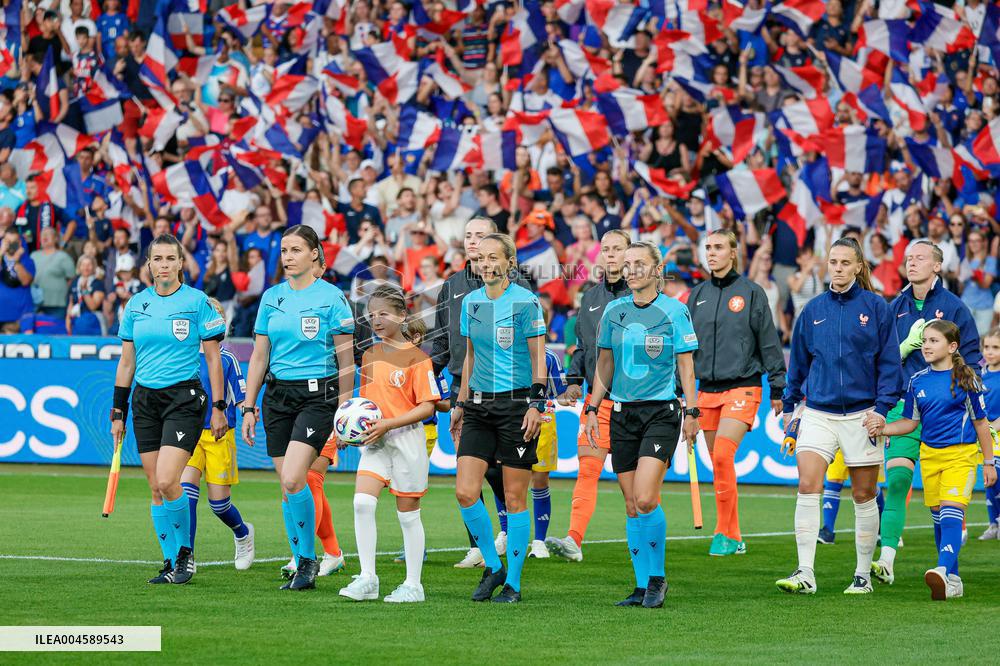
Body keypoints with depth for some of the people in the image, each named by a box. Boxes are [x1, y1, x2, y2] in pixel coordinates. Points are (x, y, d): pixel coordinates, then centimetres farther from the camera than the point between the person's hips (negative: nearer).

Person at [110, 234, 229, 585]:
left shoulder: (197, 301, -3)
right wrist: (118, 412, 11)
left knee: (166, 482, -17)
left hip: (184, 398, -5)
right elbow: (126, 362, 14)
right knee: (156, 488, 3)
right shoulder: (136, 305, 8)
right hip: (145, 400, 5)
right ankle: (171, 563, 12)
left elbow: (213, 359, 0)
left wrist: (218, 408, -4)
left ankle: (185, 554, -1)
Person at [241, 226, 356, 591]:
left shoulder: (331, 297, -5)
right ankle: (303, 566, 13)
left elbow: (346, 359, -3)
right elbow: (259, 357, 13)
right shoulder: (271, 297, 9)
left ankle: (308, 558, -5)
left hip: (318, 395, -5)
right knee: (287, 486, 4)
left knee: (293, 480, -20)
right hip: (277, 395, 5)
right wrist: (249, 407, 9)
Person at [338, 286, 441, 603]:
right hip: (375, 441, 5)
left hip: (406, 438, -5)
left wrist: (388, 423, -20)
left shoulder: (416, 357, -8)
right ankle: (367, 578, -10)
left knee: (408, 513, 3)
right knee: (362, 503, -14)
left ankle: (413, 585, 13)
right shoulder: (370, 355, 11)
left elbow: (427, 406, -11)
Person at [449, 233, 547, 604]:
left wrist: (536, 404, -13)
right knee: (465, 492, -6)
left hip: (516, 404, -5)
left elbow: (538, 357, -5)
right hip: (479, 406, 5)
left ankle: (513, 583, 8)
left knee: (514, 499, 0)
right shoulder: (471, 302, 9)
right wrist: (460, 404, 17)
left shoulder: (525, 302, -7)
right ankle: (493, 567, 12)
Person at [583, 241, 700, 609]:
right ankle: (643, 585, 10)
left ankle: (657, 577, -1)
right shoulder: (613, 311, 8)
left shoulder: (674, 311, -3)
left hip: (661, 412, -4)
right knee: (632, 506, 4)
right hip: (622, 413, 4)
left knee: (645, 499, -17)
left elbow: (686, 366, 0)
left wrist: (691, 412, -5)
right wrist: (592, 408, 10)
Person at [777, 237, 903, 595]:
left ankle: (863, 575, 17)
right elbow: (798, 361, 16)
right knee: (808, 487, -14)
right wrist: (788, 407, 15)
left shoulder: (876, 307, -1)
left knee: (864, 495, 5)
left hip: (861, 414, -2)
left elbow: (889, 362, -1)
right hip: (818, 413, 2)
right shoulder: (813, 310, 7)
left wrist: (882, 407, -9)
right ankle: (805, 574, -15)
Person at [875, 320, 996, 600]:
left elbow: (981, 422, 1)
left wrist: (988, 462, 3)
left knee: (951, 513, -21)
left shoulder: (965, 379, -5)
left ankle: (943, 571, -38)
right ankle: (953, 581, 18)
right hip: (929, 454, 5)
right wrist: (884, 428, -6)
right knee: (939, 518, 9)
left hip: (961, 454, -5)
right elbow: (910, 422, 13)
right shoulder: (917, 382, 7)